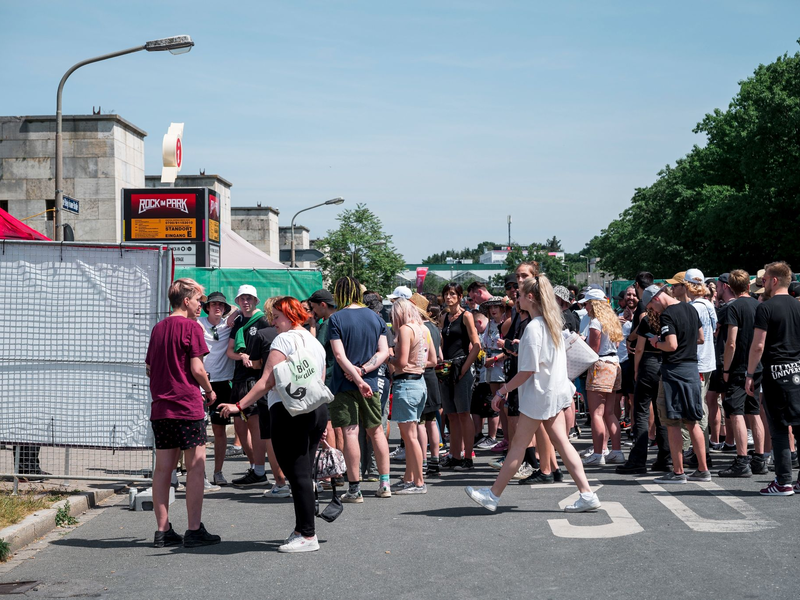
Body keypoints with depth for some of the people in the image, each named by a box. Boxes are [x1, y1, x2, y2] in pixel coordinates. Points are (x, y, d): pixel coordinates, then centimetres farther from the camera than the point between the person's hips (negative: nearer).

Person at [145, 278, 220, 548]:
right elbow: (197, 368, -12)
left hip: (160, 408, 7)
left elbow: (149, 369, 17)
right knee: (195, 467, -1)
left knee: (163, 468, 8)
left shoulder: (157, 328, 13)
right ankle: (194, 530, 0)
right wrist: (209, 391, 3)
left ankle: (163, 531, 10)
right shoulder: (191, 327, -7)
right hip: (187, 407, -7)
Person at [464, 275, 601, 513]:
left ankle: (493, 495, 8)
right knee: (561, 442, 7)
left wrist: (502, 391, -11)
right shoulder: (552, 323, 9)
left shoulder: (533, 328, -19)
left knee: (518, 444, -1)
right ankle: (587, 494, 3)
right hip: (555, 390, 9)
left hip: (538, 393, -9)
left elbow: (527, 370, -19)